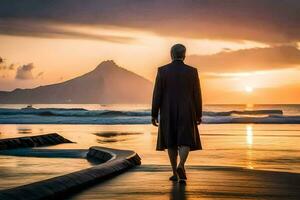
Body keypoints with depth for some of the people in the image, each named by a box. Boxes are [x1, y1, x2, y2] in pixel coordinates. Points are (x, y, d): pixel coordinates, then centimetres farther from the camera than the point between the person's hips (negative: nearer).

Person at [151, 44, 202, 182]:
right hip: (186, 112, -1)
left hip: (168, 112, 1)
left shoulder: (162, 70, -4)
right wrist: (199, 114, 8)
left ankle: (175, 173, 14)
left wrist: (154, 115, 0)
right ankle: (180, 166, -22)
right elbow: (197, 95, -1)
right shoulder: (192, 71, -3)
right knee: (185, 142, 3)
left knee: (171, 142, 13)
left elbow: (157, 94, -5)